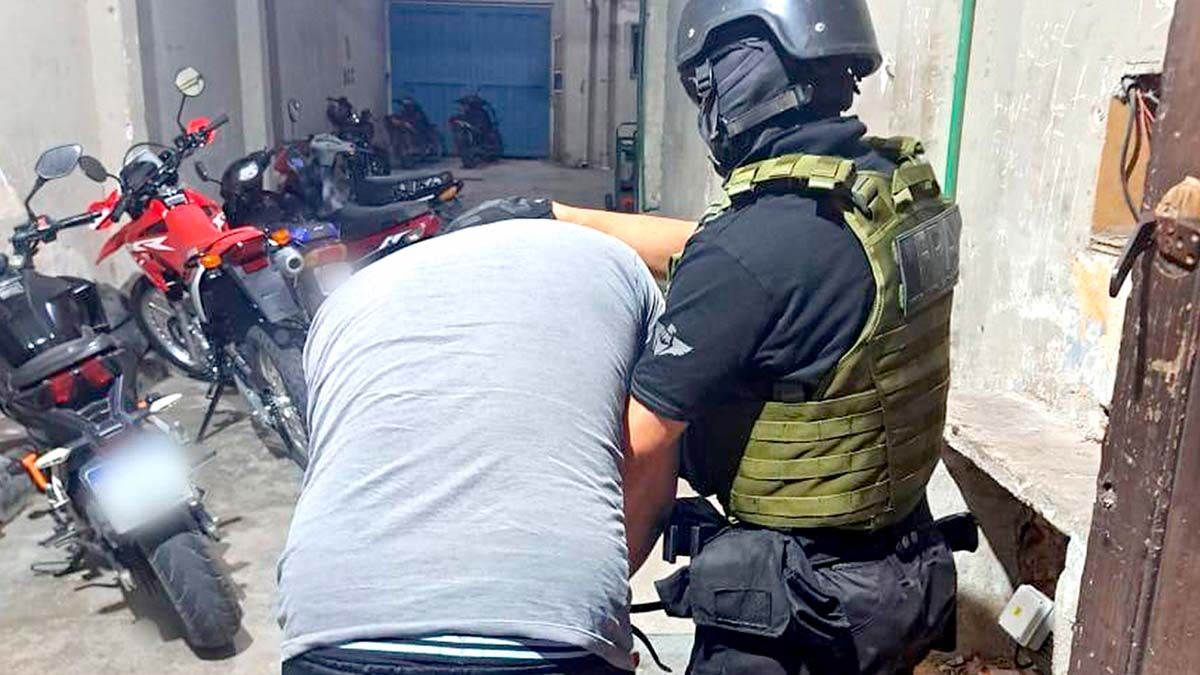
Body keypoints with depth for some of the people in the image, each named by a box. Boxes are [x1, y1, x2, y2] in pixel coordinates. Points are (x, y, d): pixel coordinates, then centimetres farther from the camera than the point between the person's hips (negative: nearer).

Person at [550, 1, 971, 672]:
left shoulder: (749, 250, -29)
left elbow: (639, 436, -23)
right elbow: (696, 245, 6)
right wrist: (556, 216, 9)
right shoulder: (900, 183, -2)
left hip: (800, 600, -8)